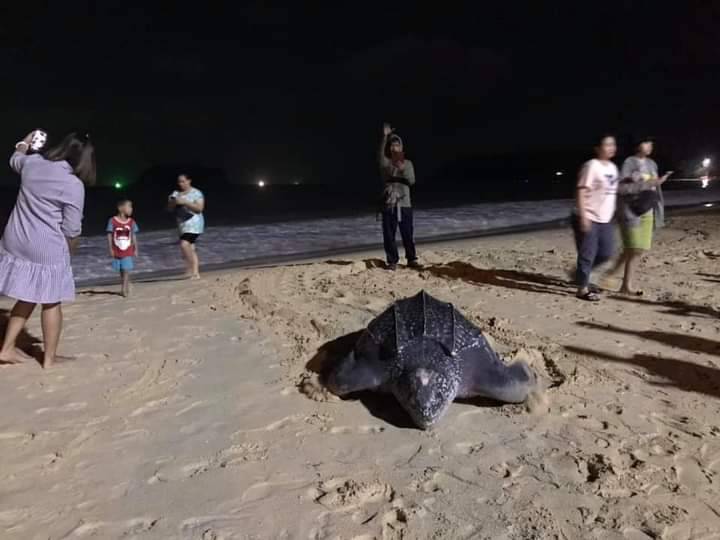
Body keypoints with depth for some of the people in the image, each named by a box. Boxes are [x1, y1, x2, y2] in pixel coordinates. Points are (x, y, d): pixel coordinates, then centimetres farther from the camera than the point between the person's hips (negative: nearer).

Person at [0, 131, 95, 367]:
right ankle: (49, 357, 17)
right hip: (47, 249, -7)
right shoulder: (74, 185, -15)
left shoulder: (33, 162, 3)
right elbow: (71, 230, -12)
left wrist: (24, 143, 50)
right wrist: (68, 252, 7)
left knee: (27, 299, 19)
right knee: (51, 303, 7)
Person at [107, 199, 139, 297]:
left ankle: (124, 289, -5)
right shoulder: (113, 221, -7)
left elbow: (134, 236, 5)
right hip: (117, 251, 0)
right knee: (121, 271, 10)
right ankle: (126, 287, 23)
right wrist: (110, 249, -6)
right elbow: (110, 235, -4)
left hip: (128, 251, 0)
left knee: (126, 270, -7)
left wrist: (135, 249, 3)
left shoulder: (131, 222, -1)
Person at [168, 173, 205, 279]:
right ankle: (196, 273, 14)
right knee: (191, 248, 9)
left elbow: (199, 208, -16)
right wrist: (174, 202, -12)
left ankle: (191, 269, -11)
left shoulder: (196, 193, -6)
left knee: (184, 244, -22)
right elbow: (169, 208, 10)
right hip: (182, 224, 7)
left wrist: (185, 202, -21)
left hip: (193, 223, -7)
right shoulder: (176, 193, 11)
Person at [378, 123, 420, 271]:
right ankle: (392, 261, 13)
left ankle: (412, 259, 19)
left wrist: (403, 170, -21)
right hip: (389, 204, 0)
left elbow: (412, 181, -5)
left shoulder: (408, 163, 7)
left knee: (408, 234, 5)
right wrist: (385, 136, -31)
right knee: (389, 235, 2)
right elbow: (380, 153, -19)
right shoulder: (385, 162, 4)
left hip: (404, 204, 0)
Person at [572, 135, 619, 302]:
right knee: (587, 255, -2)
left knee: (607, 253, 11)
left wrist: (611, 215, 19)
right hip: (588, 219, -8)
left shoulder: (612, 167, 13)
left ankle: (581, 274, 30)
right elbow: (581, 192, -18)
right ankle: (583, 289, 10)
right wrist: (583, 216, -23)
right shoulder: (592, 166, -13)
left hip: (605, 220, 8)